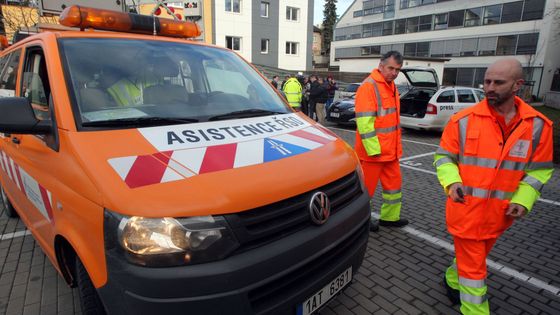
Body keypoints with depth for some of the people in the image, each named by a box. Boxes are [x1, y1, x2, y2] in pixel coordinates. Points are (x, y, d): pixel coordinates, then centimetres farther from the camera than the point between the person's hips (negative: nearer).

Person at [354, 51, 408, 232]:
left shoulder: (391, 86, 13)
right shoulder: (368, 86, -16)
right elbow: (364, 122, -22)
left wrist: (397, 146, 19)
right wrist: (374, 149, -23)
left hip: (390, 150, 9)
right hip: (373, 151, -9)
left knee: (394, 182, 17)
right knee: (367, 187, 5)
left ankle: (390, 217, 33)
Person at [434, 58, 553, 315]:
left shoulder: (538, 125, -4)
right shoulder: (463, 120, -11)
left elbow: (539, 169, 4)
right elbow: (443, 157, -3)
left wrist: (522, 200, -9)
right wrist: (452, 182, -21)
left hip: (499, 213, 4)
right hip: (466, 210, -3)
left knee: (475, 258, 25)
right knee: (473, 267, 6)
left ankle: (452, 280, 51)